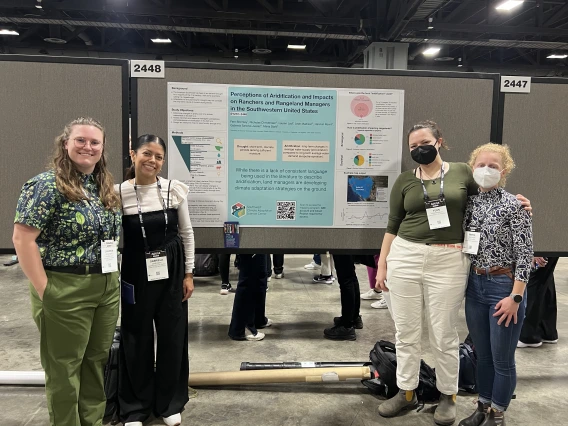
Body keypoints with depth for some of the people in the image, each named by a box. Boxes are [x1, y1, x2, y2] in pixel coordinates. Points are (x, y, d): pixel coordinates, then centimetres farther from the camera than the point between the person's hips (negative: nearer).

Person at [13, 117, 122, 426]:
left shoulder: (105, 186, 9)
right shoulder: (48, 185, -12)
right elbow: (22, 239, -17)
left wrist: (112, 277, 12)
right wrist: (44, 290, -17)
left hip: (108, 288, 7)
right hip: (65, 291, -7)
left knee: (97, 360, 18)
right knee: (64, 368, 9)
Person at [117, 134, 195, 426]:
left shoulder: (175, 189, -3)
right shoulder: (118, 193, -7)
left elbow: (186, 233, 3)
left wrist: (188, 273, 2)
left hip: (171, 272, 1)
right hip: (136, 274, -1)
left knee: (173, 336, 10)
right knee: (137, 338, 10)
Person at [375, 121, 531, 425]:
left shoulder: (462, 172, 4)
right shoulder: (404, 180, 7)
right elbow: (392, 225, 8)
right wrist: (382, 265, 6)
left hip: (448, 261, -1)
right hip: (404, 257, 2)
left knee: (443, 333, 7)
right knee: (406, 331, 10)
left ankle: (448, 395, 30)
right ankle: (406, 392, 28)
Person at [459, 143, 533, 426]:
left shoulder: (514, 205, -11)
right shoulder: (470, 203, 4)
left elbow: (525, 255, -12)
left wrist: (515, 297, -15)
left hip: (505, 286, -5)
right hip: (475, 286, 5)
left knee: (502, 358, 8)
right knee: (482, 354, 18)